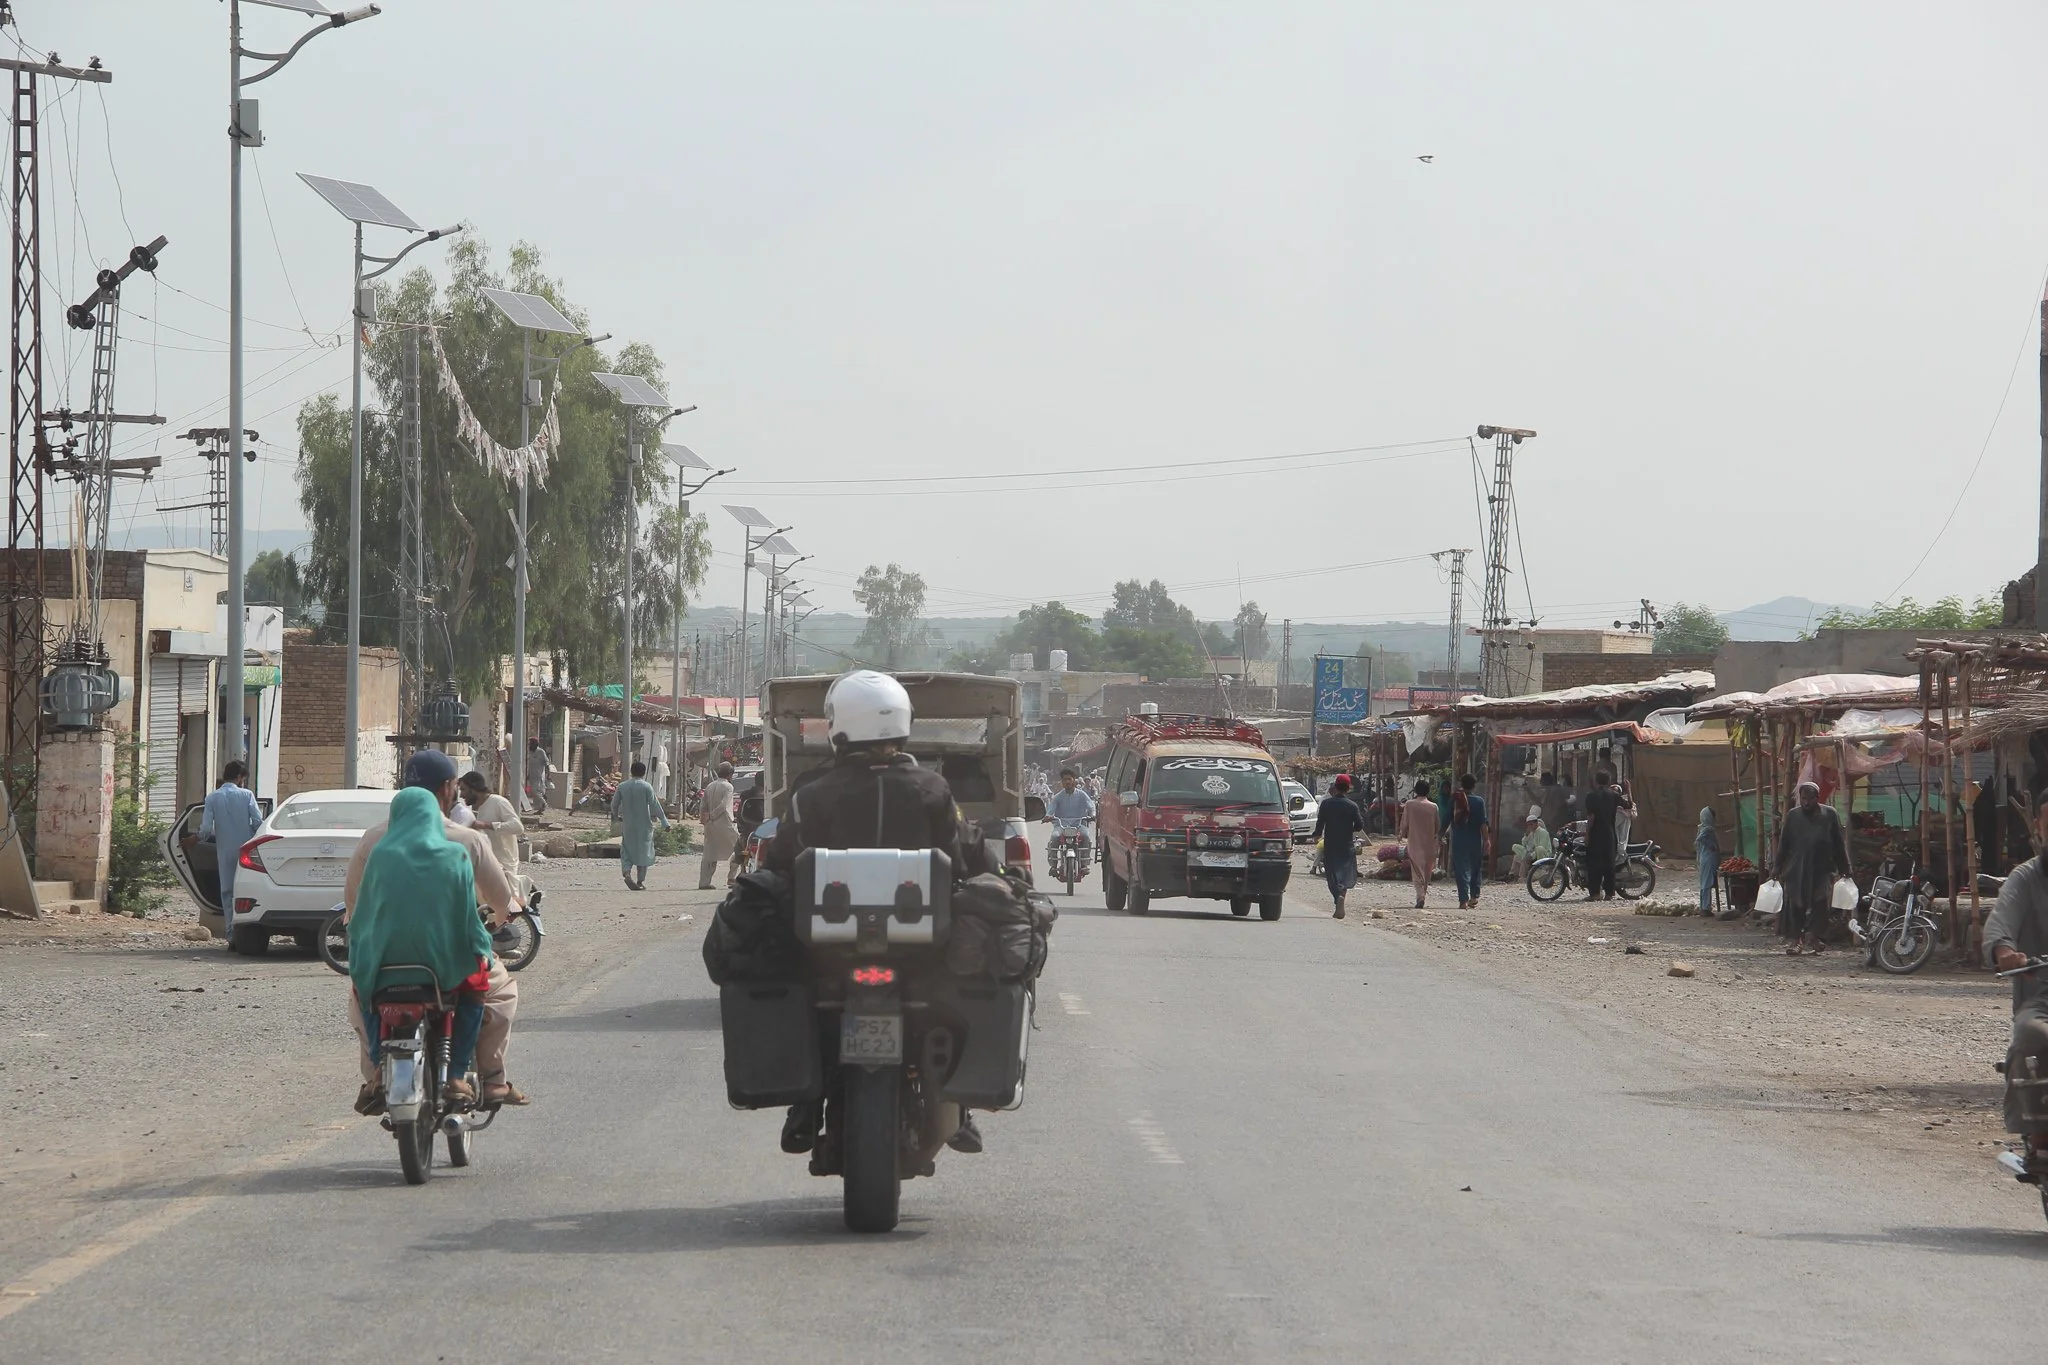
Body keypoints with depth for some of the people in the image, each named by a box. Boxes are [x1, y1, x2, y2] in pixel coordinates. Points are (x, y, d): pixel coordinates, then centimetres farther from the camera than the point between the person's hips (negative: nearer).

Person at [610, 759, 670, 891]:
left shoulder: (622, 786, 1)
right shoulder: (646, 787, -10)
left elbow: (614, 804, 9)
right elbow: (655, 806, -11)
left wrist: (616, 816, 29)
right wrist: (664, 822, -7)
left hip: (627, 825, 2)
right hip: (644, 825, -2)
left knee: (627, 850, 9)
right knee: (644, 851, 7)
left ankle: (626, 873, -16)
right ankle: (641, 880, 7)